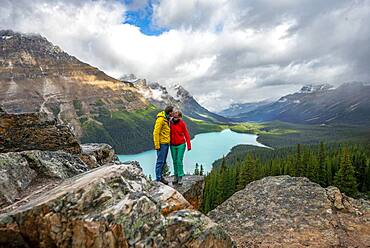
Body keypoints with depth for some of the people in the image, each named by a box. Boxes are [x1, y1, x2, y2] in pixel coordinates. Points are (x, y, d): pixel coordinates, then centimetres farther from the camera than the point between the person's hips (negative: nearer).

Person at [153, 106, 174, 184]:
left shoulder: (167, 119, 13)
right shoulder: (160, 119, -16)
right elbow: (156, 132, -18)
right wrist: (157, 145, -19)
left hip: (166, 143, 9)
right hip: (161, 143, -9)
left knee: (163, 161, 14)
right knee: (160, 161, -2)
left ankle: (160, 176, 24)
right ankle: (158, 178, 7)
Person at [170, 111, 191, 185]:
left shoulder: (182, 124, -9)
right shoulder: (171, 123, -1)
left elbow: (186, 134, -7)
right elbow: (169, 133, 7)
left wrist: (189, 145, -10)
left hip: (181, 145, -3)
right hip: (173, 145, 4)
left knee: (179, 161, -4)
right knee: (175, 161, 10)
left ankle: (180, 178, 7)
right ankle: (176, 177, 20)